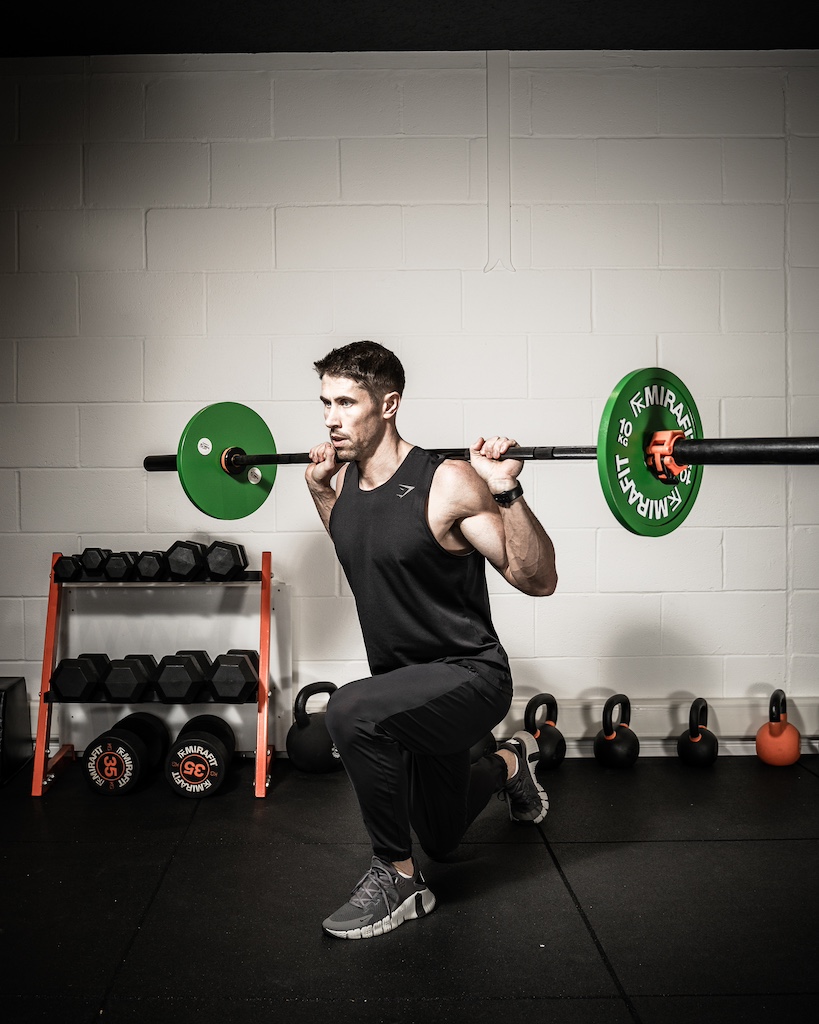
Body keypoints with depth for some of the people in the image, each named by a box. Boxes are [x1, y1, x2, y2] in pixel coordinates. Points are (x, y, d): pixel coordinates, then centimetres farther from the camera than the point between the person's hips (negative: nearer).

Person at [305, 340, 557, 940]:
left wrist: (506, 490, -34)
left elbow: (538, 580, -24)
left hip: (469, 675, -7)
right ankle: (511, 763, 57)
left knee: (352, 711, -37)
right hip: (406, 686, 8)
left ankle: (398, 879, -14)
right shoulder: (343, 482, -2)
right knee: (443, 839, 25)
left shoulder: (447, 483, -23)